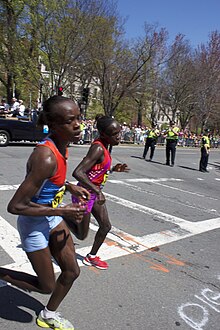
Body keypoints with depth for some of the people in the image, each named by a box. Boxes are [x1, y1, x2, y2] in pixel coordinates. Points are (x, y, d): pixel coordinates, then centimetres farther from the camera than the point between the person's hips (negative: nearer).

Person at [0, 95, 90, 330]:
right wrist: (62, 211, -24)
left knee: (72, 271, 18)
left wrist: (70, 187, 1)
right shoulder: (46, 157, -34)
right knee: (47, 286, 12)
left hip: (52, 218, 8)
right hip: (34, 225, -8)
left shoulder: (60, 146, -6)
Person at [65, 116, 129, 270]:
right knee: (82, 235, 8)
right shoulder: (98, 148, -27)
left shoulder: (103, 146, 2)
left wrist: (113, 169, 3)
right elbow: (77, 173, -35)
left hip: (95, 193, 9)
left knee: (106, 226, 15)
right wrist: (97, 191, -34)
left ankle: (91, 257, 35)